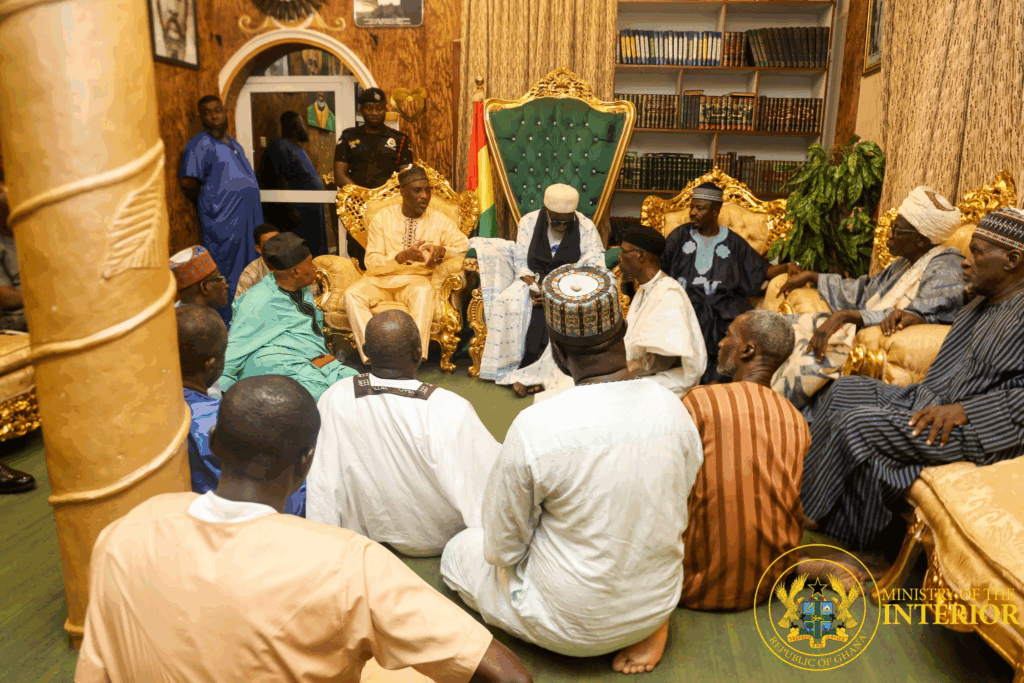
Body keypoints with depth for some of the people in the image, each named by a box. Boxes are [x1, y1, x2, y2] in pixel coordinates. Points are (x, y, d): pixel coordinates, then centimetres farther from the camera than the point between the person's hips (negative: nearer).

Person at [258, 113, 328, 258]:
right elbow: (280, 180, -20)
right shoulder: (280, 147, -11)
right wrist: (290, 209, -26)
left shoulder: (298, 148, 20)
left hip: (311, 215, 10)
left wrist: (321, 213, 22)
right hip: (296, 213, -10)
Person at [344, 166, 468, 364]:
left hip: (418, 280, -1)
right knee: (352, 294, -28)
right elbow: (372, 264, -3)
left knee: (424, 293, -37)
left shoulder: (440, 221, 6)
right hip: (381, 279, 1)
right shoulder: (382, 217, 4)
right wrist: (402, 257, -22)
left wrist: (443, 250, -20)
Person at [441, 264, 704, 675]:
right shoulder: (673, 409, -14)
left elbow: (503, 548, -15)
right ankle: (647, 625, 10)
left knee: (457, 552, 18)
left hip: (570, 624, -6)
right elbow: (679, 519, 1)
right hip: (660, 602, 6)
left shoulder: (533, 427, -29)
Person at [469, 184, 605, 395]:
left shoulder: (586, 227, -5)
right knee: (509, 301, -29)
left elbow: (594, 265, -8)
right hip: (536, 279, 2)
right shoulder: (529, 221, -1)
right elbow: (520, 260, 2)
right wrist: (531, 284, -18)